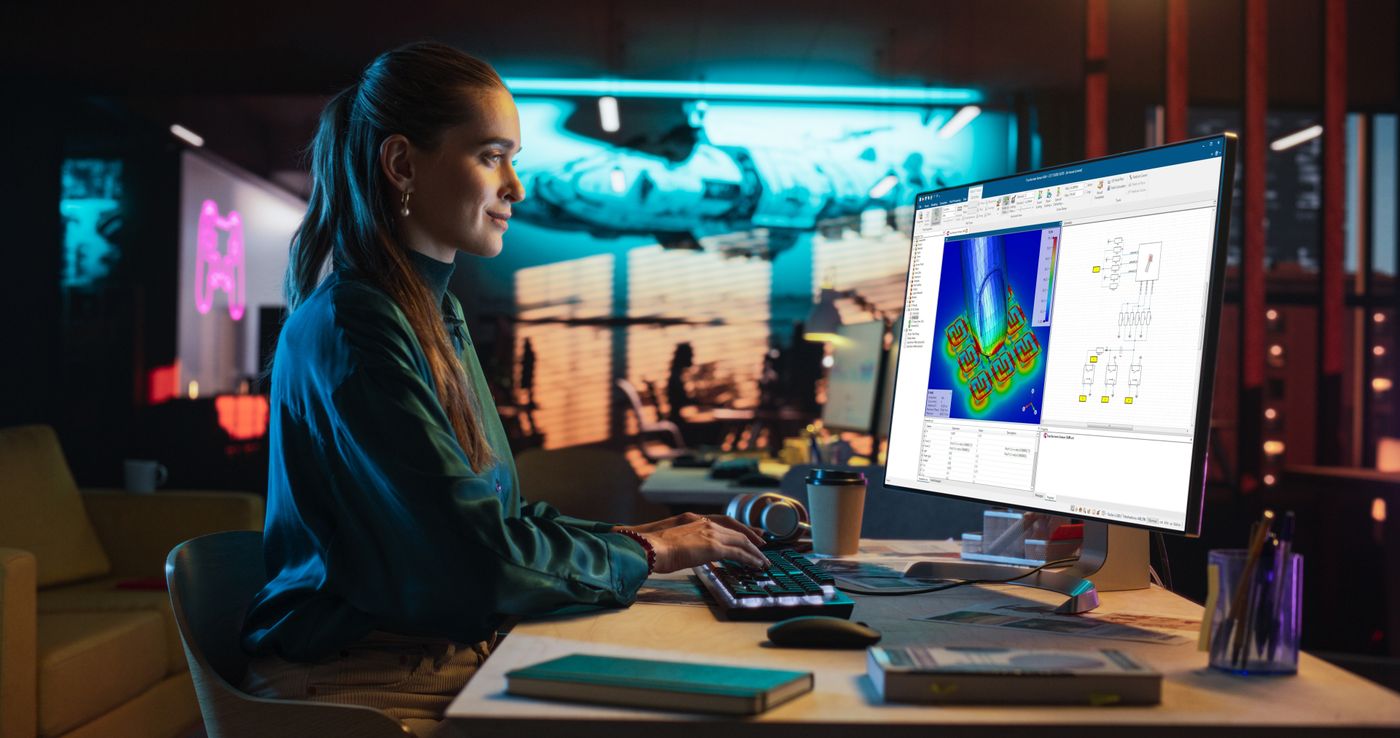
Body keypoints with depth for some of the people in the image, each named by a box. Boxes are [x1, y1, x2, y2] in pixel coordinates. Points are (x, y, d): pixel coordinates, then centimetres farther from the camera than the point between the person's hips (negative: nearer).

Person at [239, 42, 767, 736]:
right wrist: (644, 554, -6)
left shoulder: (439, 313, 12)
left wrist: (630, 536, 4)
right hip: (363, 682, -8)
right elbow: (479, 555, -19)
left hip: (453, 650, 8)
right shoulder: (350, 328, -18)